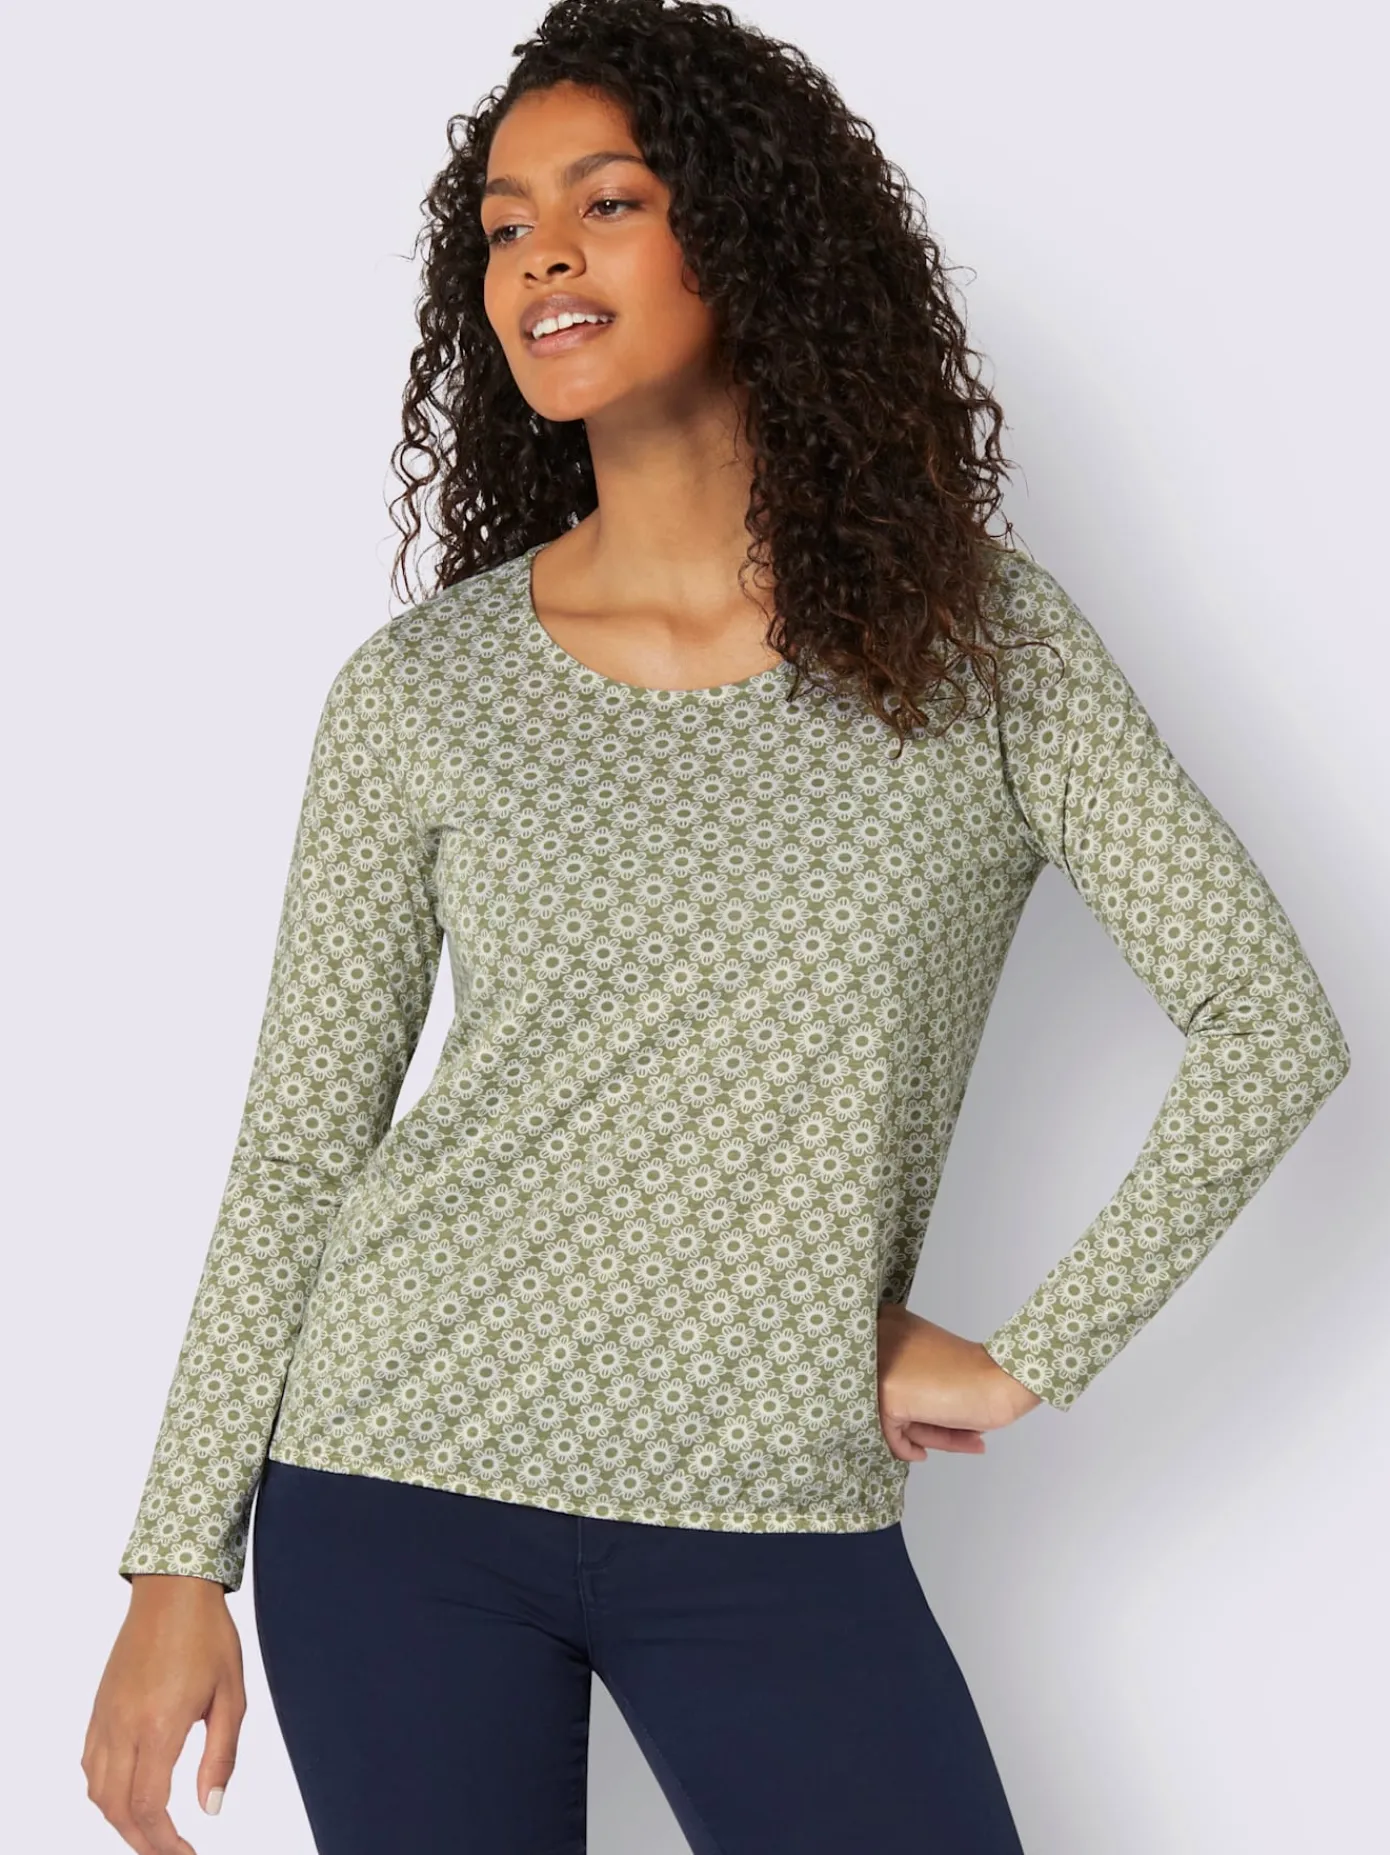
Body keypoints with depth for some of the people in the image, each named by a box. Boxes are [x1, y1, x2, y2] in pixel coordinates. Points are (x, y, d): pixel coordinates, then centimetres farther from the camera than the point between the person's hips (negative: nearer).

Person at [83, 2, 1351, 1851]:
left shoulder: (982, 643, -1)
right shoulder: (419, 690, 1)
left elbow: (1274, 1029, -1)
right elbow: (295, 1148, 3)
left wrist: (1031, 1356, -4)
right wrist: (183, 1561, 0)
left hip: (780, 1533, 0)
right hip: (400, 1490, 0)